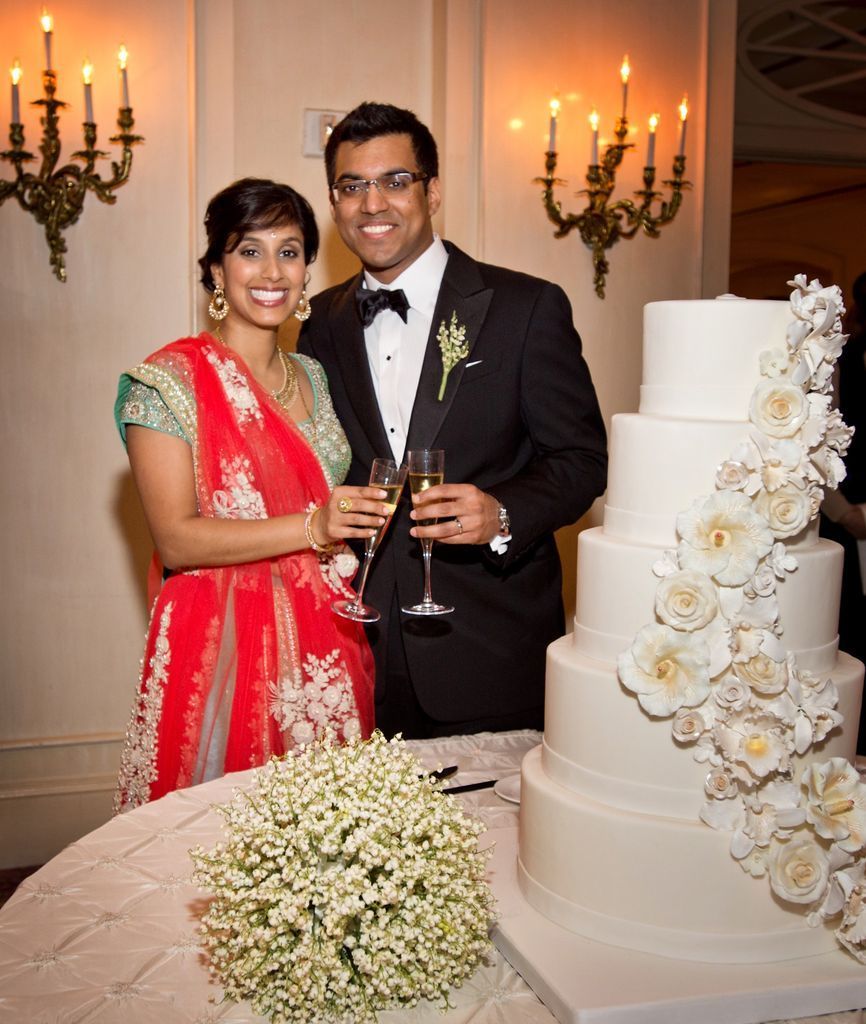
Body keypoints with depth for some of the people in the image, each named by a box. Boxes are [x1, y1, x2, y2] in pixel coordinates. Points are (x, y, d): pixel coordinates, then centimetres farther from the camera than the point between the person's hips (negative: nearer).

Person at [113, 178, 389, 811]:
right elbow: (176, 540, -15)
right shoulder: (170, 380, -8)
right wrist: (311, 528, -23)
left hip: (326, 653, 5)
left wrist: (366, 514, 2)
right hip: (223, 646, -5)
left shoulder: (314, 378, 11)